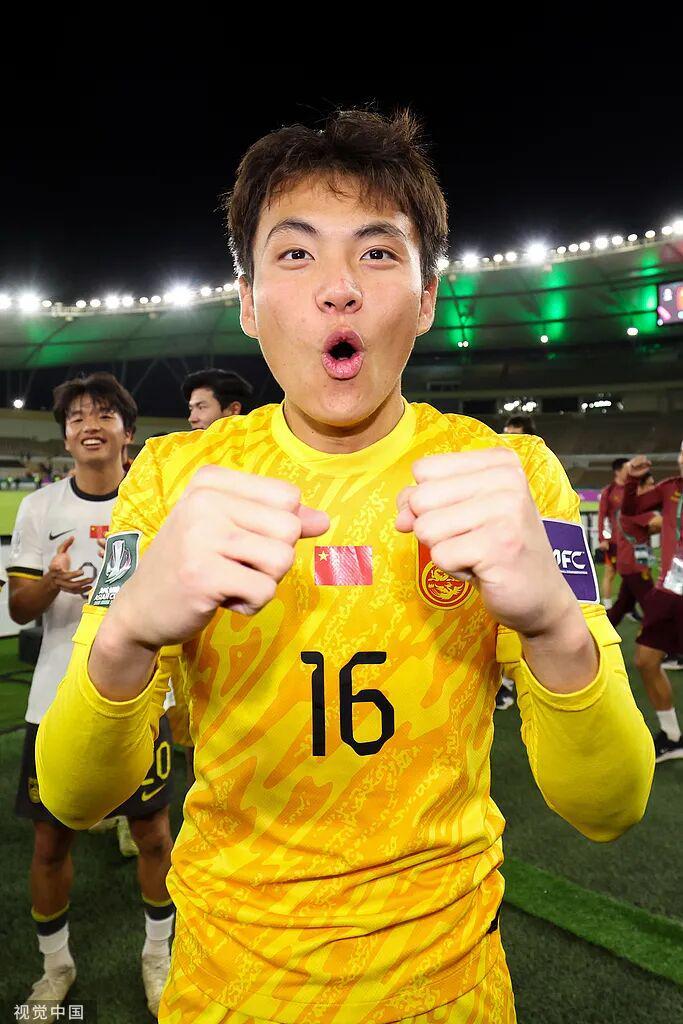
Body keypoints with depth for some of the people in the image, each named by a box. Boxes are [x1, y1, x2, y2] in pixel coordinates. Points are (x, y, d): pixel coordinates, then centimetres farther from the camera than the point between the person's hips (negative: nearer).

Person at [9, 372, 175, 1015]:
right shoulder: (39, 508, 0)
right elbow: (19, 608, 0)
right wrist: (53, 581, -18)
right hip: (58, 701, 1)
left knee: (152, 832, 10)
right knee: (50, 840, 11)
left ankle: (157, 953, 36)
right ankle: (56, 966, 37)